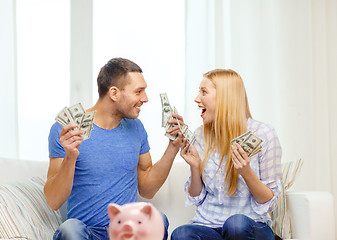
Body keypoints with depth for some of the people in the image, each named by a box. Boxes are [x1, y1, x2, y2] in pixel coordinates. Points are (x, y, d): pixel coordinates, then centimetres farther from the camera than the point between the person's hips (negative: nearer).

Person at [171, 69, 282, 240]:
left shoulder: (263, 134, -5)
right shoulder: (200, 135, 7)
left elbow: (269, 201, -3)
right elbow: (196, 197, 12)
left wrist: (247, 173, -20)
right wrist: (195, 167, -6)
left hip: (252, 225, -2)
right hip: (207, 224, 2)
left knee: (236, 223, -37)